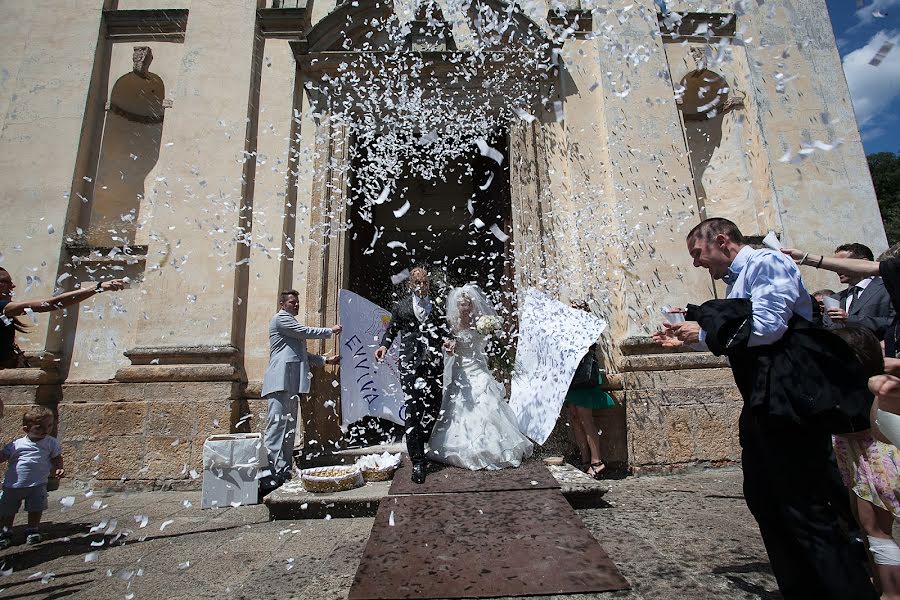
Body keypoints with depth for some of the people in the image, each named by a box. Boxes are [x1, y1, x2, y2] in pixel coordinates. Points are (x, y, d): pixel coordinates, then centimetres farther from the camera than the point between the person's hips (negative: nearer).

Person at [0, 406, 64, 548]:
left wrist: (59, 469, -14)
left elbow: (56, 458, 3)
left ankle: (32, 531, 21)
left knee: (35, 509, 1)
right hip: (13, 484, 1)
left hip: (37, 484, -1)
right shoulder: (16, 444, -6)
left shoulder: (51, 443, -4)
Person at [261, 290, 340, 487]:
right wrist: (330, 330, 5)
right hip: (280, 382, -10)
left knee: (289, 428, 8)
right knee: (277, 425, -13)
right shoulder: (280, 319, 1)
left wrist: (326, 360, 23)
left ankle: (283, 471, 12)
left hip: (291, 384, 10)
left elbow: (302, 355, 31)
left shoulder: (291, 324, 29)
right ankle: (269, 473, -13)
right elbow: (306, 332, -8)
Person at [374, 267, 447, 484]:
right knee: (413, 411, -5)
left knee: (433, 408, 5)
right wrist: (384, 345, 1)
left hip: (433, 364, 2)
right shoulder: (401, 307, 9)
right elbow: (391, 329, 18)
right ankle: (417, 462, 3)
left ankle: (418, 448, 29)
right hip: (410, 365, -2)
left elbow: (445, 331, 12)